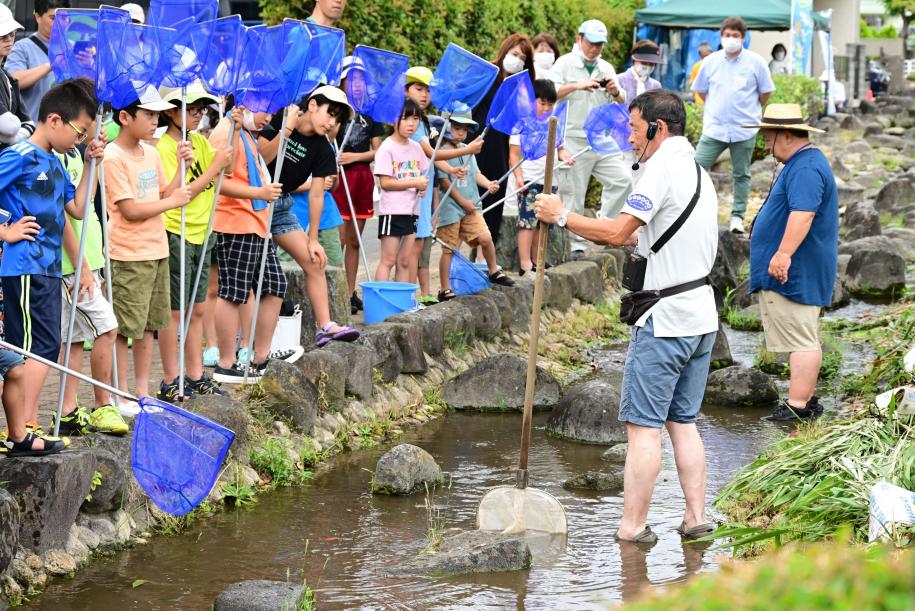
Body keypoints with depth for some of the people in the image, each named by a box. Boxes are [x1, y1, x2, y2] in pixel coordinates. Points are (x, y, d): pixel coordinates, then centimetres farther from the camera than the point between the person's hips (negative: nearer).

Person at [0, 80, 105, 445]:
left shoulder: (54, 165, 17)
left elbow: (77, 208, 21)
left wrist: (92, 164, 16)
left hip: (48, 267, 10)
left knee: (43, 346, 10)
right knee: (39, 345, -11)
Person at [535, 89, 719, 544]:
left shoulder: (663, 168, -13)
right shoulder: (697, 171, 17)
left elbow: (617, 233, -19)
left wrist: (562, 217, -8)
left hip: (664, 318, -9)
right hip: (701, 314, 9)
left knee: (643, 425, -6)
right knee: (682, 421, 14)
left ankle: (632, 526, -5)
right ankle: (695, 518, 12)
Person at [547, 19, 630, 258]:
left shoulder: (606, 68, 15)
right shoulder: (565, 64, -1)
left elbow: (622, 103, 17)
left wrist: (616, 92, -6)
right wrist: (577, 86, -25)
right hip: (574, 140, -5)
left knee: (623, 180, -9)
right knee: (573, 195, -1)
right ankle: (576, 245, 7)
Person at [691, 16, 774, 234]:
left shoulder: (756, 62, -3)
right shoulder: (711, 61, 3)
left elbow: (766, 92, 7)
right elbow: (700, 89, 16)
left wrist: (749, 110, 10)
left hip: (744, 129, -1)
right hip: (714, 127, 1)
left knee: (741, 175, 7)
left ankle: (737, 217, 14)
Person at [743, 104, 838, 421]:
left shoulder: (805, 168, -18)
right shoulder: (806, 162, 19)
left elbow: (802, 214, -32)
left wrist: (783, 254, -38)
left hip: (793, 274, -11)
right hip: (797, 274, 11)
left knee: (801, 341, -10)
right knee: (803, 339, 14)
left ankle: (798, 406, -11)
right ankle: (806, 400, 20)